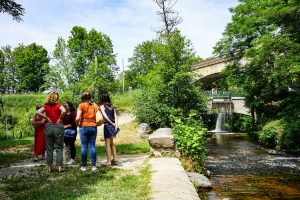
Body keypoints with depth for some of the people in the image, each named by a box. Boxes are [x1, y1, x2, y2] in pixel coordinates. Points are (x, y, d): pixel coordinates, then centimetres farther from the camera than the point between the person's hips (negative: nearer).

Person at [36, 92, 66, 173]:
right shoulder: (58, 105, -6)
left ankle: (49, 167, 15)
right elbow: (63, 111, -25)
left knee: (49, 148, 10)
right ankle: (60, 167, 6)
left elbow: (38, 112, -8)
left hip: (48, 127, 3)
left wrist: (47, 118, -4)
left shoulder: (46, 106, 4)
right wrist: (60, 118, -11)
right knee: (59, 148, 5)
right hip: (58, 127, -3)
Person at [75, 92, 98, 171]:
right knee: (92, 146, 6)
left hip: (84, 127, -3)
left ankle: (84, 166, 9)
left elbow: (77, 118, -12)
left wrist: (77, 124, 6)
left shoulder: (81, 105, -2)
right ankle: (93, 166, 7)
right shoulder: (95, 105, 8)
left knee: (84, 146, 3)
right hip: (93, 127, 3)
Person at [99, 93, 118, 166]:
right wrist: (116, 125, -4)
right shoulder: (112, 106, 13)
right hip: (113, 126, 6)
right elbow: (115, 116, 3)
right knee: (112, 143, 18)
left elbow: (105, 116, -12)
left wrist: (112, 123, -7)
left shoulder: (102, 106, -2)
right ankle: (115, 159, 21)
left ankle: (109, 161, 5)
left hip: (107, 125, -6)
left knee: (108, 144, 1)